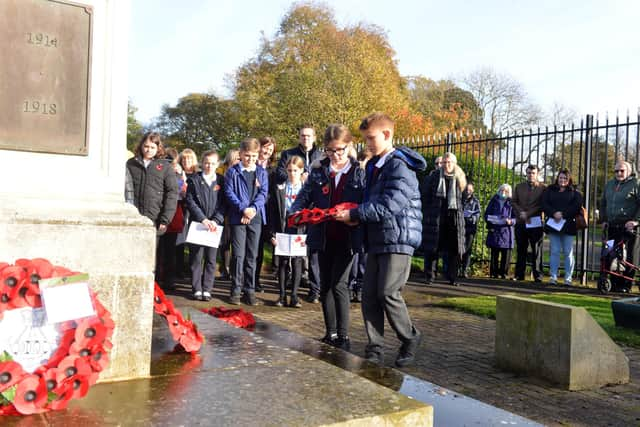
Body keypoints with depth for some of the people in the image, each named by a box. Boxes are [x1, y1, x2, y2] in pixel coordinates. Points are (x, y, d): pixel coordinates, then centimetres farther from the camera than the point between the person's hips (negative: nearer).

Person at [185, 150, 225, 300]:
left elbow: (223, 204, 3)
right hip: (197, 224, -1)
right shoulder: (194, 179, 4)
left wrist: (215, 220, -11)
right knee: (196, 258, 2)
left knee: (211, 259, 3)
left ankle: (207, 289, 10)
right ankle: (197, 289, 10)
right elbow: (190, 202, -3)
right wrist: (203, 219, -13)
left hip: (215, 225, 1)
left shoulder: (221, 181, 6)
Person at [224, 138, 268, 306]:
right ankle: (236, 290, 6)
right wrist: (243, 209, -16)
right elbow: (229, 193, -4)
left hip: (256, 217, 3)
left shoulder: (261, 172, 11)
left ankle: (250, 290, 13)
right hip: (237, 218, -2)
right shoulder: (232, 172, 3)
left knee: (252, 255, 6)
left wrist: (253, 208, -14)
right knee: (238, 254, -4)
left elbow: (263, 193, 3)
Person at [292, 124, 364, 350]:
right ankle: (331, 333, 22)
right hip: (323, 236, 4)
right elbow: (304, 196, 4)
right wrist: (297, 212, -16)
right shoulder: (318, 172, 6)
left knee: (339, 284, -11)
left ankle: (343, 336, -1)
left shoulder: (359, 172, -2)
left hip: (347, 237, -4)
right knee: (325, 285, 10)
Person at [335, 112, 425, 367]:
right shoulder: (374, 166, 17)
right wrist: (358, 217, 1)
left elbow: (389, 205, -21)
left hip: (398, 239, -8)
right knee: (369, 296, 4)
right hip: (376, 239, 9)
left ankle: (410, 339, 15)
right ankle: (375, 350, 11)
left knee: (389, 294, -9)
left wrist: (354, 214, -16)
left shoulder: (400, 166, -12)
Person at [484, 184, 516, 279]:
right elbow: (487, 214, 13)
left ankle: (503, 273, 9)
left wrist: (510, 221, -16)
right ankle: (494, 273, 8)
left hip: (506, 232, -1)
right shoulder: (494, 201, 10)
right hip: (494, 231, 1)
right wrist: (489, 223, -3)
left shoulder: (511, 203, 6)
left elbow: (515, 217, 5)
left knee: (506, 254, -2)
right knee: (494, 254, 1)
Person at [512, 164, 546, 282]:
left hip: (536, 222, -3)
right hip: (520, 222, 3)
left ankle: (538, 275, 2)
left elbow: (542, 205, -5)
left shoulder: (543, 188, 2)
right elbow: (514, 202, 10)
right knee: (521, 250, 6)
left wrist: (528, 214, -11)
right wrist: (521, 212, -7)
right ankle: (519, 275, 10)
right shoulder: (519, 187, 15)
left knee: (536, 250, -1)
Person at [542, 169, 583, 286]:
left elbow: (577, 205, -5)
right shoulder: (550, 190, 13)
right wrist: (554, 213, -14)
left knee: (568, 252, 0)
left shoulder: (574, 191, 9)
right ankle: (553, 276, 4)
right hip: (553, 224, 1)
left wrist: (563, 214, -15)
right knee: (554, 251, 1)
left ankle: (568, 278, 4)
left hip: (568, 225, -1)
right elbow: (544, 204, 2)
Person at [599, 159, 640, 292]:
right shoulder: (609, 185, 16)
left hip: (629, 227, -5)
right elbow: (603, 203, 26)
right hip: (612, 227, 6)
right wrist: (603, 220, 16)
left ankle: (626, 285, 3)